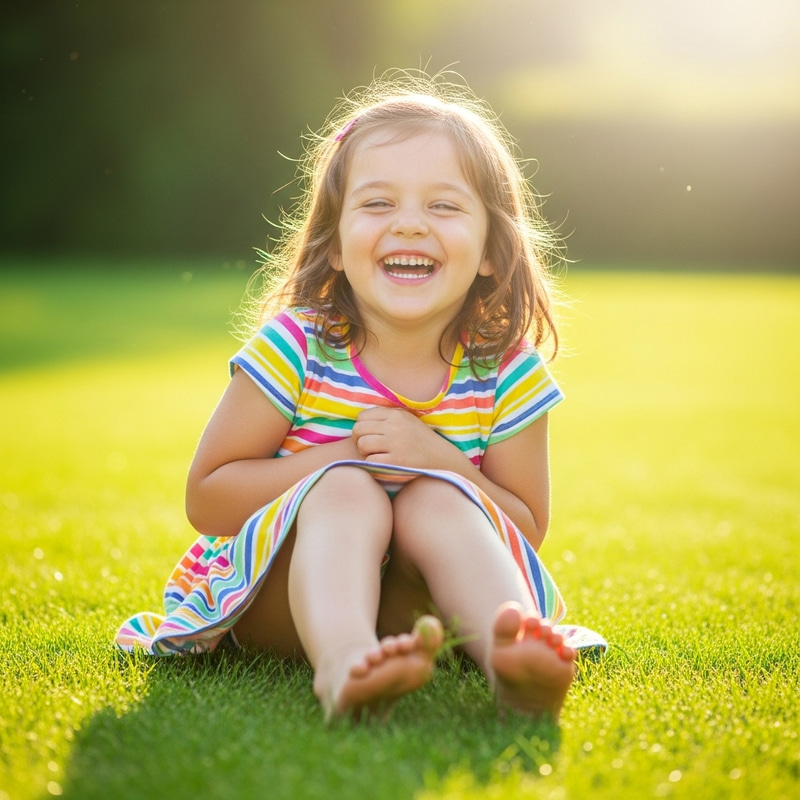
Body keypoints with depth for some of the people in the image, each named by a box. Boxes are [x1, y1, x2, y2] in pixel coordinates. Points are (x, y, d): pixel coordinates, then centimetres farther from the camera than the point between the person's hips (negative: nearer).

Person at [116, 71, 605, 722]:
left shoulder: (504, 370, -6)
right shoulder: (296, 347, -11)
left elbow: (527, 530, -2)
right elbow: (205, 499, -8)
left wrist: (438, 462, -20)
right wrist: (345, 457, -21)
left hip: (415, 601, 2)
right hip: (278, 595, -1)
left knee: (436, 500, -28)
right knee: (345, 493, -31)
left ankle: (509, 654, -52)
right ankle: (341, 663, -59)